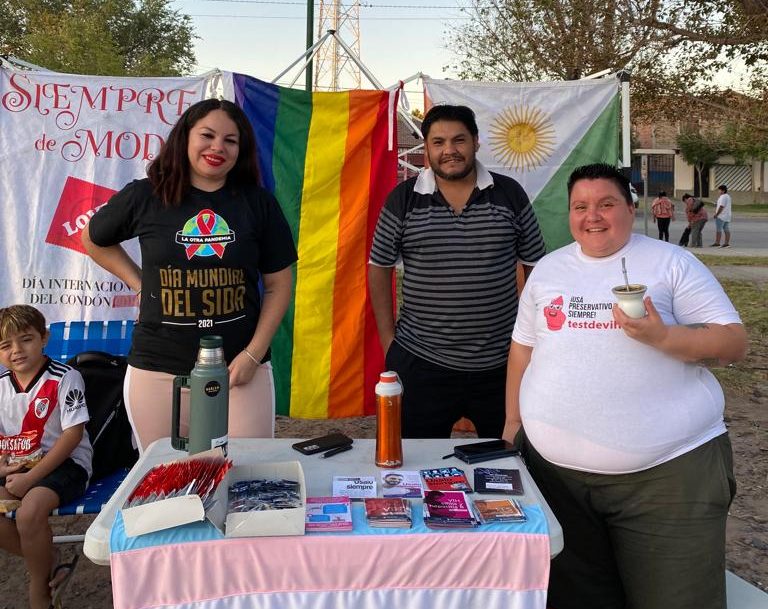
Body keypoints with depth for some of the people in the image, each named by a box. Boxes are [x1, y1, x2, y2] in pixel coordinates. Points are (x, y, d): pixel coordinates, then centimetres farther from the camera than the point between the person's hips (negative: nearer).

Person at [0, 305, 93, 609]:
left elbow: (73, 433, -15)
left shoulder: (64, 378, -11)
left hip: (65, 462, -6)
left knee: (29, 513, -30)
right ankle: (48, 562, 3)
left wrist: (30, 478, -18)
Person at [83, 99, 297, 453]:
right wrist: (139, 283, 7)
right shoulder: (144, 197, 1)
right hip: (157, 371, 0)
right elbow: (95, 240, 20)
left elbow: (278, 285, 4)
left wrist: (254, 353, -5)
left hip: (240, 370, 0)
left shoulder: (257, 203, 2)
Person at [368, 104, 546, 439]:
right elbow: (379, 268, 6)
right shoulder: (402, 199, -1)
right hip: (421, 362, 0)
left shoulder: (509, 194, 1)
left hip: (502, 362, 1)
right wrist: (388, 339, 2)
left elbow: (535, 266, 7)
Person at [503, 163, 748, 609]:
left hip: (670, 466, -3)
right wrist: (513, 421, 18)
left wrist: (662, 336, -19)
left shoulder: (672, 263, 1)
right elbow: (523, 348, 21)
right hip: (555, 467, 3)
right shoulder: (548, 269, 14)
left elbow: (735, 343, -2)